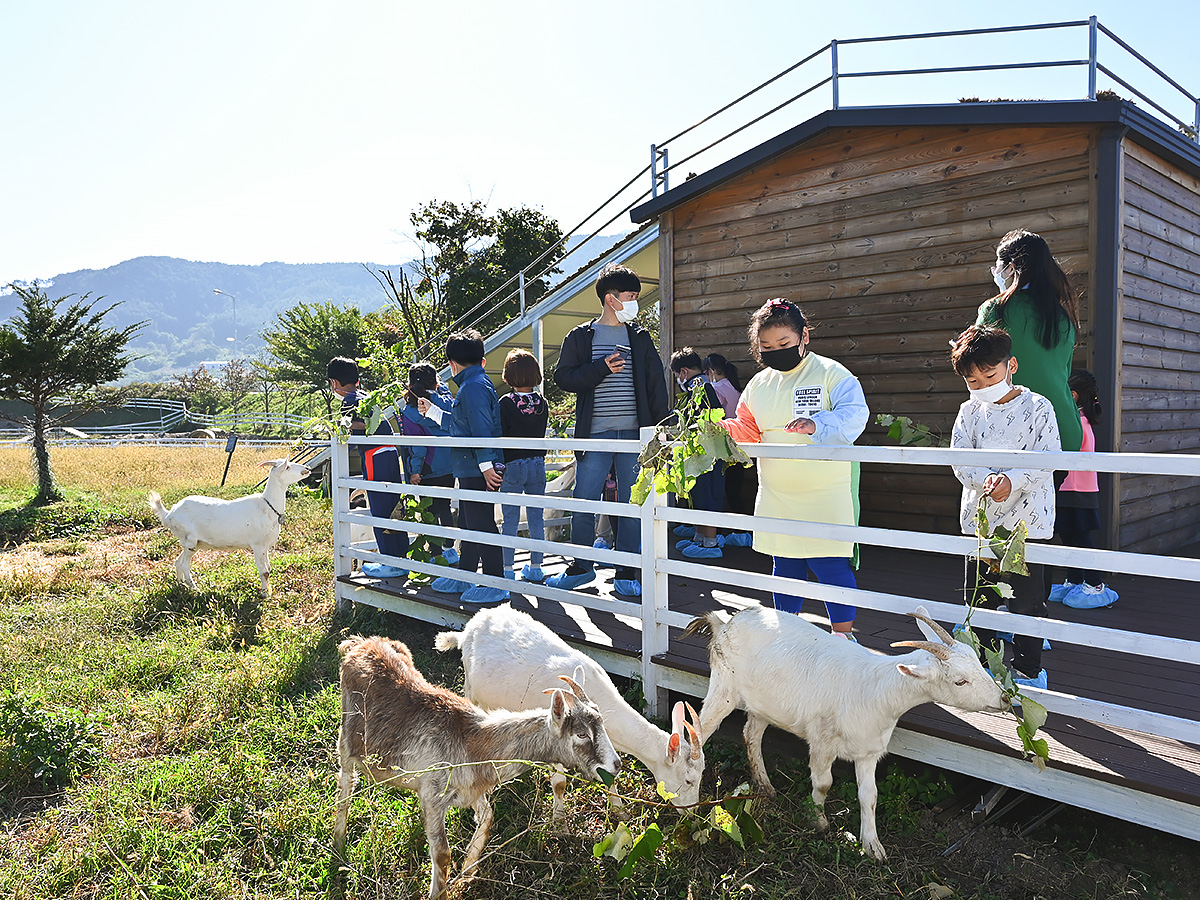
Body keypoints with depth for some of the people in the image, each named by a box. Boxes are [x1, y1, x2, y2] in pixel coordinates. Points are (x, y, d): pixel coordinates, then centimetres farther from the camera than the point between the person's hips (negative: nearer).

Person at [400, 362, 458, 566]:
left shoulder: (408, 413, -13)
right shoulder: (446, 401, -3)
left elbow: (416, 446, -13)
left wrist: (414, 471, -7)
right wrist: (439, 385, 34)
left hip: (430, 470, -5)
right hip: (450, 466, 5)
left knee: (431, 512, 5)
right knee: (444, 507, 16)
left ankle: (436, 554, 9)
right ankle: (449, 549, 22)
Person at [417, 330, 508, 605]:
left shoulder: (473, 386, -15)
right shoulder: (478, 382, 18)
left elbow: (482, 428, -22)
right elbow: (458, 423, 29)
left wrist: (486, 465, -24)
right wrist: (431, 410, 37)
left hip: (477, 471, -11)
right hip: (470, 470, 11)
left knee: (481, 525, -5)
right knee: (468, 523, 18)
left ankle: (496, 585, 3)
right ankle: (464, 577, 30)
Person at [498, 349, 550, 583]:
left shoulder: (506, 403, -11)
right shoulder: (543, 403, 1)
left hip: (512, 466, -3)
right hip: (538, 465, 4)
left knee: (510, 520, 4)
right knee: (536, 518, 10)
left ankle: (507, 569, 9)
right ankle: (536, 567, 17)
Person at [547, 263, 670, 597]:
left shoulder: (640, 337, 12)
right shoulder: (580, 337, 6)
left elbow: (656, 384, 9)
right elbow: (563, 376, 0)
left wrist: (660, 427, 1)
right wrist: (602, 367, -11)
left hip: (634, 433, 2)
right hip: (595, 434, -1)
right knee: (583, 505, 2)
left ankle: (627, 574, 16)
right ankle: (581, 568, 21)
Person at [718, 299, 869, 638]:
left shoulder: (830, 373, -6)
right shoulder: (758, 384, 10)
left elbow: (854, 414, -19)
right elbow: (748, 429, 15)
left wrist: (816, 424, -36)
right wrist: (722, 430, -6)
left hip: (824, 493, -5)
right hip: (776, 495, 5)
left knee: (830, 564, -4)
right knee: (785, 564, 14)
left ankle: (843, 635, 13)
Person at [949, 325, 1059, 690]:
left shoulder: (1037, 407, -5)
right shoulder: (970, 411, 5)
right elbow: (959, 458, -3)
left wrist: (1013, 480, -28)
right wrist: (985, 479, -22)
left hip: (1026, 518, -3)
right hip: (979, 517, 4)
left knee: (1026, 598, 4)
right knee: (978, 595, 12)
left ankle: (1028, 669, 21)